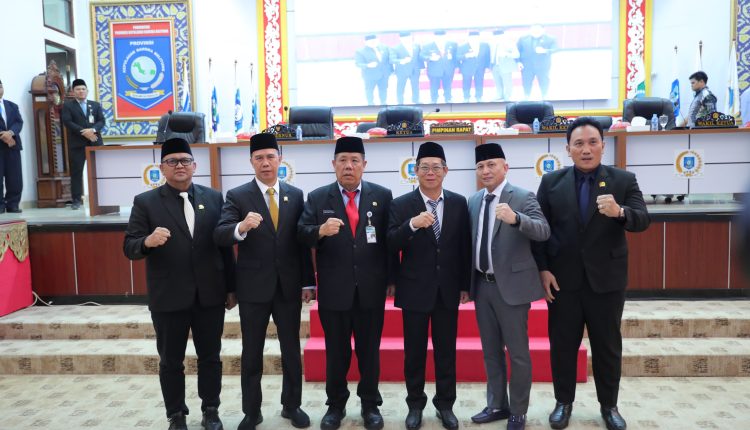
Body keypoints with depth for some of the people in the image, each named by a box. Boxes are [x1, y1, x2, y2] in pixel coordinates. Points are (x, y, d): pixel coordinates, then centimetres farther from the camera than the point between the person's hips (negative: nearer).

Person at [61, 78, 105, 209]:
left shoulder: (96, 105, 15)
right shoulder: (68, 105, 6)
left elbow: (101, 121, 5)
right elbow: (68, 122, -6)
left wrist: (93, 129, -15)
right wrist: (83, 132, -16)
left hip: (95, 142, 2)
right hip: (77, 144, -2)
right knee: (76, 172, -2)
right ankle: (77, 200, 2)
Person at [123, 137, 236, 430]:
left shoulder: (214, 198, 3)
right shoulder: (145, 202, -3)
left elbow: (225, 244, 5)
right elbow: (129, 248, -7)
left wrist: (231, 287, 5)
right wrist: (148, 241, -30)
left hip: (210, 295, 2)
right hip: (168, 298, -1)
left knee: (210, 357, 13)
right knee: (170, 361, 12)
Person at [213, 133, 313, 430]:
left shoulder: (295, 195, 3)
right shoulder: (237, 196, -5)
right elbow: (219, 236, -16)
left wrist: (308, 281, 5)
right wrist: (241, 227, -38)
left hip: (289, 286, 2)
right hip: (253, 288, -2)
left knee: (291, 350, 13)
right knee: (252, 354, 10)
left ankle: (292, 406, 30)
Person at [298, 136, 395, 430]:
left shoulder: (382, 196, 1)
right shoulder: (317, 198, 1)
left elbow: (391, 238, 2)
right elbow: (301, 235, -7)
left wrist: (391, 278, 0)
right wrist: (321, 230, -28)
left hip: (371, 289, 0)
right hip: (333, 290, 0)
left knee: (370, 350, 13)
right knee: (335, 351, 13)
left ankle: (370, 404, 30)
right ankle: (335, 405, 31)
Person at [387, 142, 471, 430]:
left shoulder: (459, 203, 2)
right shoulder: (401, 205, -6)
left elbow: (464, 247, 5)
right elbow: (390, 246, -14)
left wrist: (465, 285, 5)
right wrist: (412, 225, -30)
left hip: (448, 289, 2)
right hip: (415, 289, -2)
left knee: (446, 350, 12)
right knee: (414, 352, 10)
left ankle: (445, 404, 28)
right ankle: (415, 405, 27)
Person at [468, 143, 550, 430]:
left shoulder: (523, 197, -9)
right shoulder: (473, 201, 8)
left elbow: (543, 231, -23)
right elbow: (472, 241, 11)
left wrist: (515, 219, -41)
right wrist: (468, 282, 9)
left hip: (511, 285, -6)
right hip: (482, 285, 6)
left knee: (518, 352, 5)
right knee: (490, 351, 16)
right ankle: (497, 405, 31)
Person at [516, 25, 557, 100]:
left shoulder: (550, 39, 0)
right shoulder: (523, 39, 4)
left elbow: (554, 48, -6)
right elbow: (517, 51, 4)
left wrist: (545, 51, -24)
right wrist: (518, 62, -5)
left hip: (542, 66, -1)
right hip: (526, 66, 1)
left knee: (544, 82, 8)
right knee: (526, 82, 7)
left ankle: (544, 98, 26)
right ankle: (527, 98, 25)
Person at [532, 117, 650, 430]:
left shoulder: (624, 180, -1)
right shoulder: (551, 181, 0)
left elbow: (643, 220, -11)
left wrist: (619, 212, -32)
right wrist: (543, 269, -6)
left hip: (606, 279, 0)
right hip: (563, 279, 1)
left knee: (608, 346, 12)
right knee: (562, 345, 10)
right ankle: (564, 402, 28)